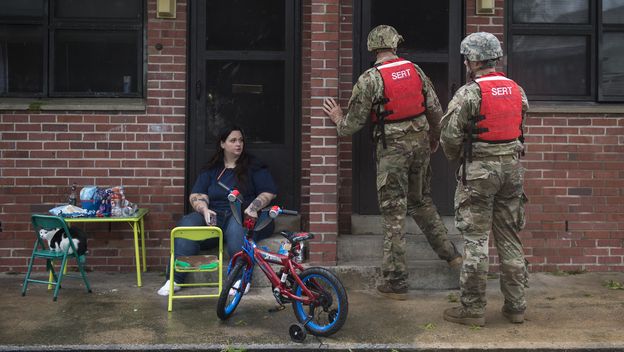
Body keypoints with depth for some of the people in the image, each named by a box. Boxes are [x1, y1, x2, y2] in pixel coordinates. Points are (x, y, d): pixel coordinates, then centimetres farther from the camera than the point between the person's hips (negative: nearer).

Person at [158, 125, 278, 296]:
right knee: (187, 223, -26)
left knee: (236, 225, -40)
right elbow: (196, 195, 9)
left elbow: (270, 192, 4)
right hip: (215, 217, 3)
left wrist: (252, 208, -13)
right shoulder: (211, 170, 19)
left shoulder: (253, 166, 11)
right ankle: (174, 280, -28)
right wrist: (204, 209, -13)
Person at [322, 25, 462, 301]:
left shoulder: (369, 79, -10)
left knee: (394, 214, 1)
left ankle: (396, 282, 6)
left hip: (392, 148, -5)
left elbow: (352, 125, -8)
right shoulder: (415, 70, 3)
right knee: (421, 201, 24)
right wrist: (434, 138, 24)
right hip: (420, 143, 5)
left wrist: (337, 118, 14)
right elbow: (435, 110, 8)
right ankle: (449, 253, 31)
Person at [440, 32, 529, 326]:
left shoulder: (469, 94, -13)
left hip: (479, 170, -6)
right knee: (510, 237, 13)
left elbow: (450, 135, -12)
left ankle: (473, 308, 6)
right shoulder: (517, 91, 7)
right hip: (511, 167, 6)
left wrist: (455, 157, 7)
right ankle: (516, 305, 20)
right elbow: (520, 129, 10)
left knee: (475, 239, 0)